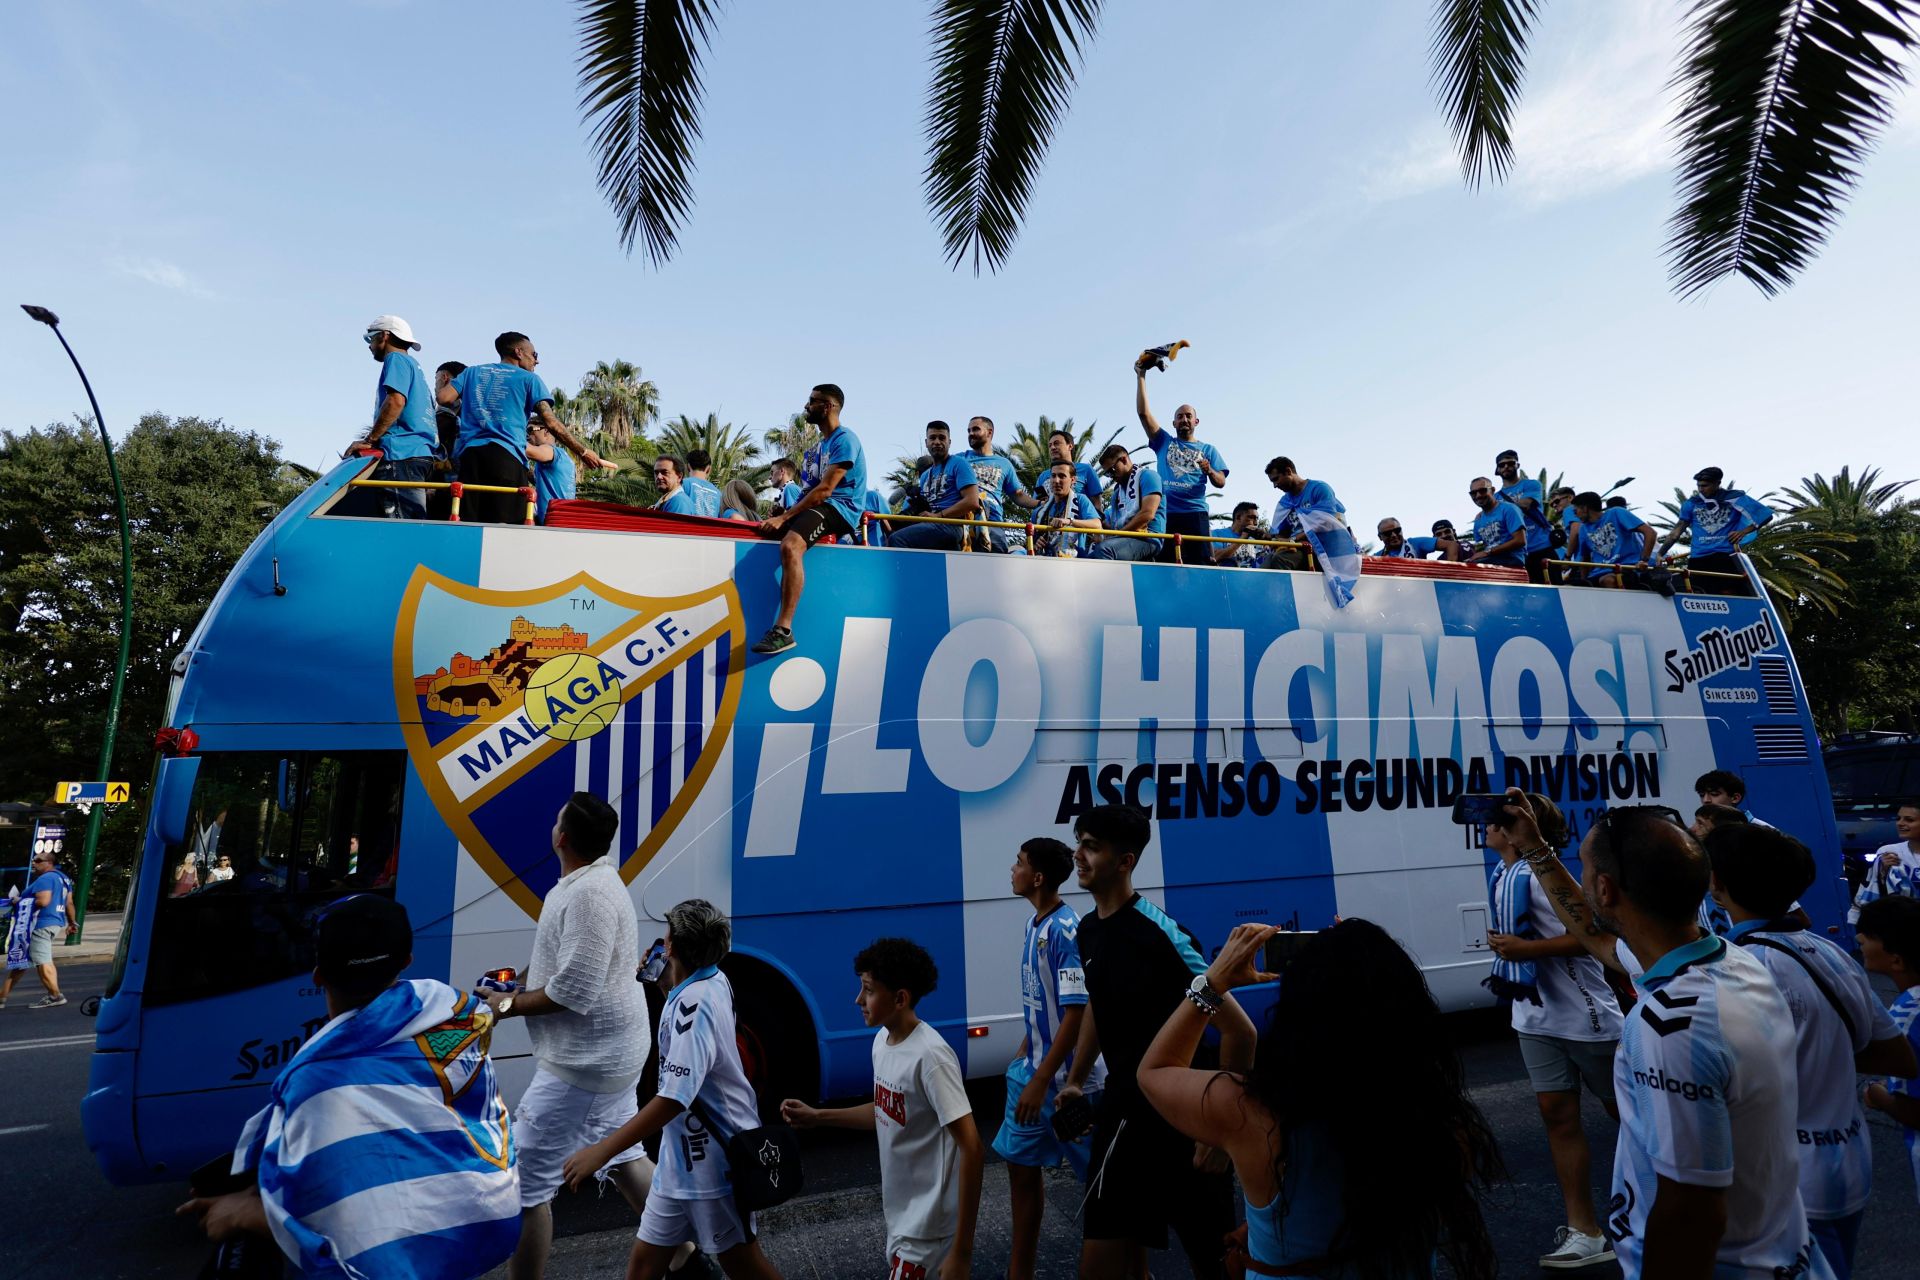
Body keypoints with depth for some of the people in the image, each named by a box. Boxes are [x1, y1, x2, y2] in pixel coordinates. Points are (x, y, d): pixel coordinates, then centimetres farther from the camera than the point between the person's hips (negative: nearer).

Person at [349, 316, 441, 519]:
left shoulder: (396, 359, 2)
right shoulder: (415, 365, 29)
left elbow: (395, 401, -14)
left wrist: (369, 440, -11)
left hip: (401, 453, -9)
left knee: (402, 528, -16)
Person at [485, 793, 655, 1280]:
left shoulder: (587, 892, -24)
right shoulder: (597, 878, 8)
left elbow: (573, 991, -25)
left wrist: (508, 1005, -13)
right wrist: (518, 978, 8)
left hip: (583, 1060, -11)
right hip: (609, 1053, 11)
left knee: (524, 1179, 1)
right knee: (623, 1157, 22)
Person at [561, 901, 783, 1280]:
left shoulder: (694, 1004, -26)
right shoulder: (712, 981, 2)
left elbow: (674, 1099, -33)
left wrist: (601, 1150, -32)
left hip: (712, 1159, -9)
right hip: (685, 1156, 9)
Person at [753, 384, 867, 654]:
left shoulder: (844, 439, -7)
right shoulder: (819, 446, 24)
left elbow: (825, 490, -17)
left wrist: (784, 517, -18)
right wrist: (783, 515, 3)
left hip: (838, 508, -10)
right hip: (816, 504, 10)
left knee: (790, 545, -35)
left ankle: (783, 629, -38)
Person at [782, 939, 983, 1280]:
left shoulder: (929, 1056, -26)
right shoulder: (882, 1040, 0)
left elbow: (972, 1149, -26)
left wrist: (962, 1251, -24)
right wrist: (817, 1116, 10)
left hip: (928, 1221, -8)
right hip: (902, 1210, 8)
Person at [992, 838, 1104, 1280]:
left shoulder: (1066, 930, -23)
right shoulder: (1033, 925, 4)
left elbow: (1076, 1013, -24)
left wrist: (1040, 1082, -22)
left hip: (1067, 1079, -8)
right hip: (1034, 1070, 8)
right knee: (1022, 1167, 16)